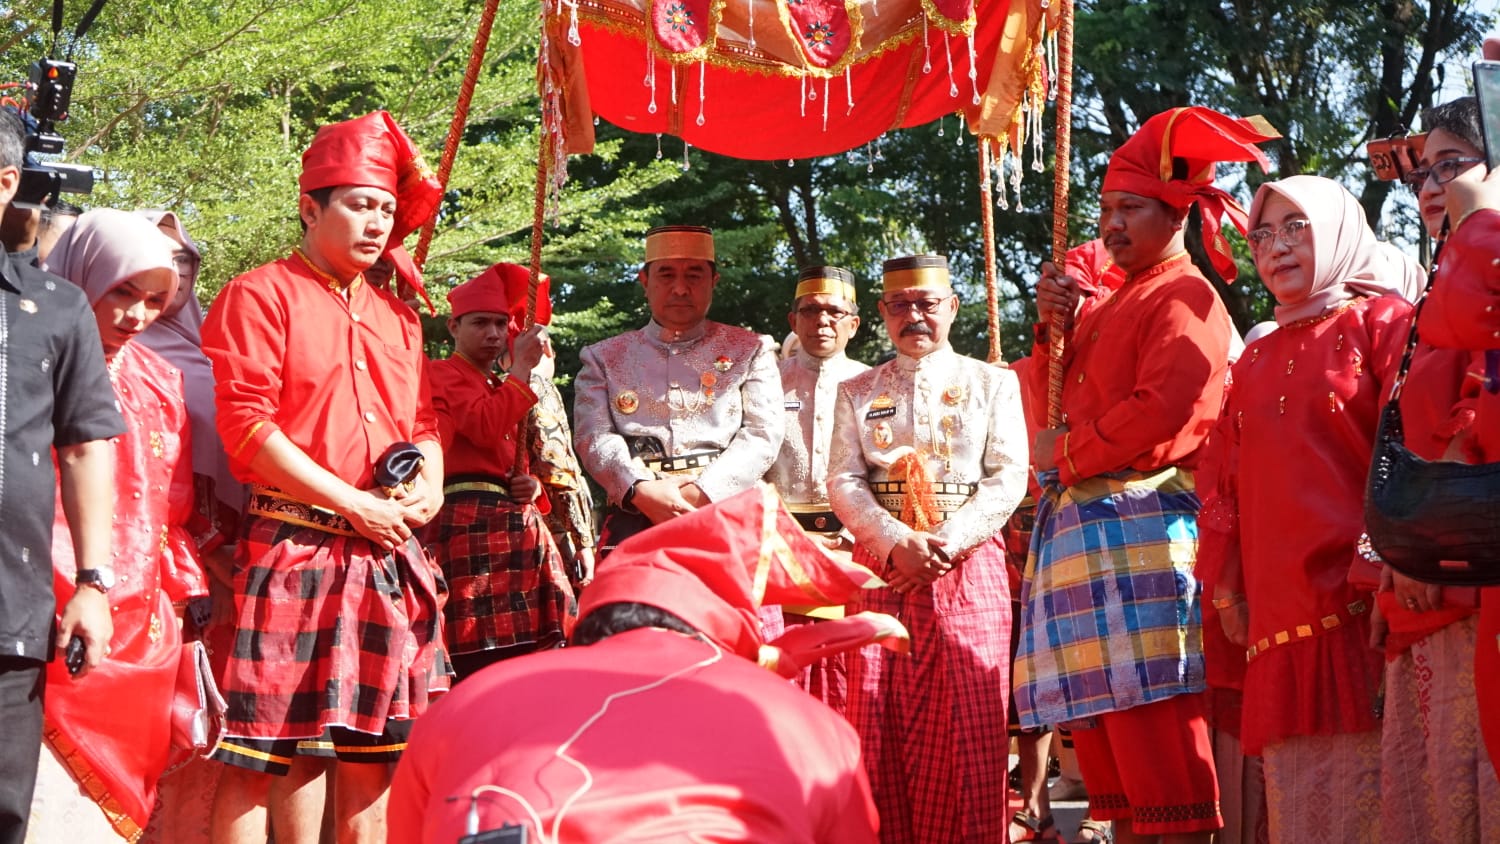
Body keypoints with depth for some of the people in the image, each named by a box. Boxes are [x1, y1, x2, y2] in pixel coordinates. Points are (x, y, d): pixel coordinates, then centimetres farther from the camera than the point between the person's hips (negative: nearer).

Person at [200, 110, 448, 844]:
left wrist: (429, 485, -2)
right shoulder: (259, 297, -1)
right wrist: (355, 506, -12)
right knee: (254, 755, -7)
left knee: (373, 753, 8)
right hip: (294, 547, -6)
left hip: (390, 554, 6)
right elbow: (247, 427, -10)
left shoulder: (396, 316, 20)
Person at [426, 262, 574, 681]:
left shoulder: (500, 389, 26)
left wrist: (533, 485, 7)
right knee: (481, 660, -14)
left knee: (526, 659, 3)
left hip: (517, 521, 9)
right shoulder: (443, 374, 0)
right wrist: (521, 367, -9)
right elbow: (486, 429, -18)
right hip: (471, 524, -9)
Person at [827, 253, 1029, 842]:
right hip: (881, 571, 2)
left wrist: (947, 543, -13)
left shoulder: (993, 383, 10)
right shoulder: (858, 393, 14)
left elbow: (1008, 479, 0)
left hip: (968, 568, -1)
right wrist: (898, 544, -14)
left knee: (968, 730, -6)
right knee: (881, 729, -2)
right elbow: (843, 483, 3)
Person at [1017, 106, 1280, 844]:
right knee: (1105, 736, 9)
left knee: (1153, 724, -12)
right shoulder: (1116, 304, 23)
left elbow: (1164, 412, -19)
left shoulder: (1186, 299, -5)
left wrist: (1066, 454, -8)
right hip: (1080, 528, 9)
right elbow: (1060, 401, 20)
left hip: (1141, 526, -9)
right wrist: (1056, 324, 4)